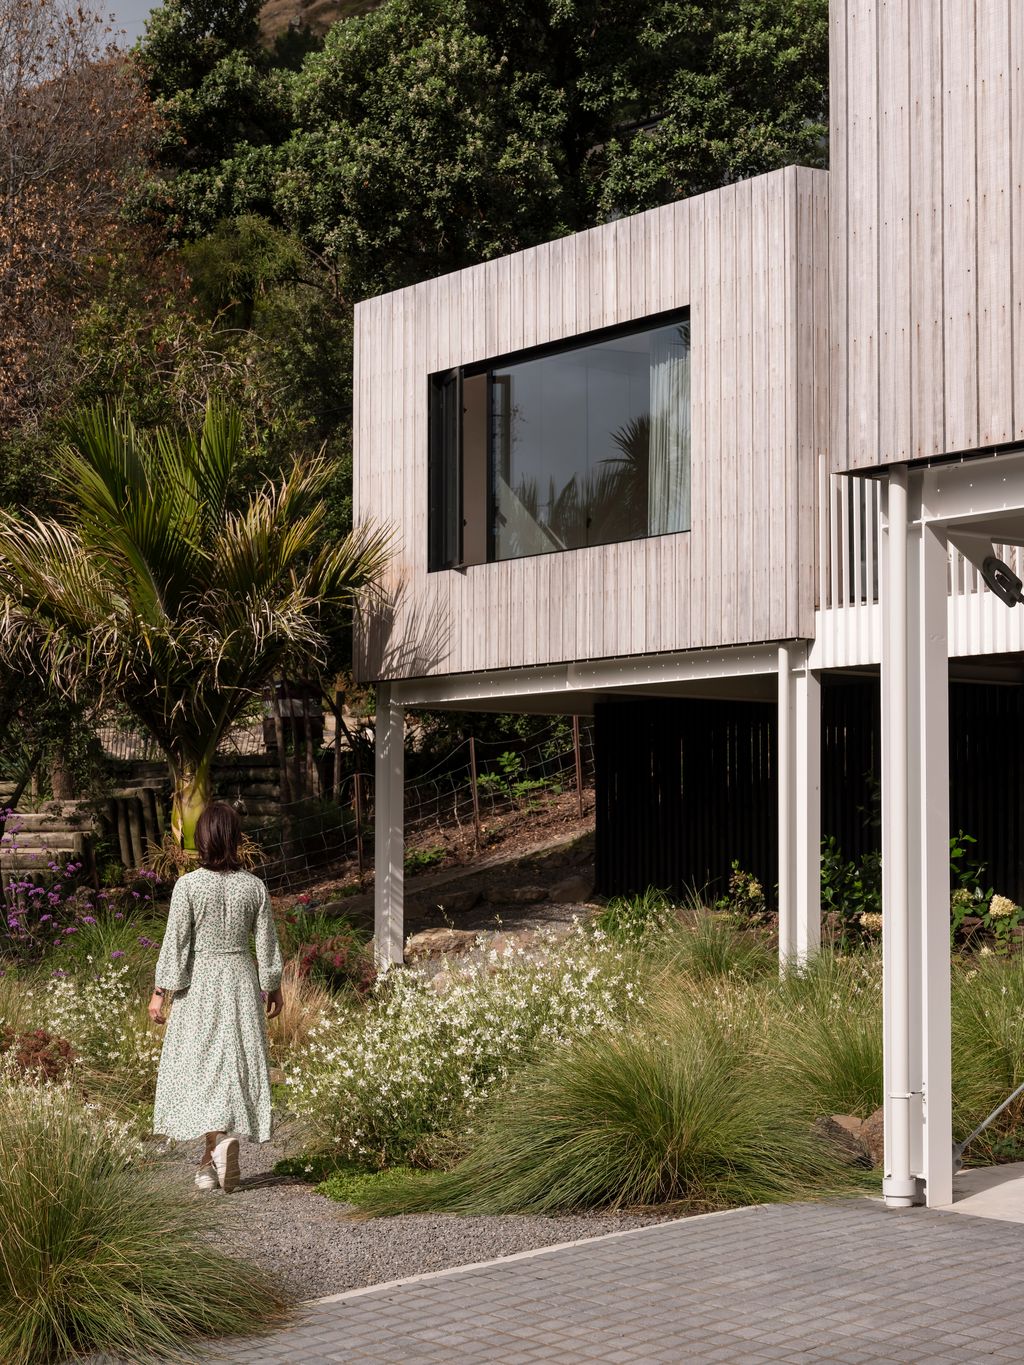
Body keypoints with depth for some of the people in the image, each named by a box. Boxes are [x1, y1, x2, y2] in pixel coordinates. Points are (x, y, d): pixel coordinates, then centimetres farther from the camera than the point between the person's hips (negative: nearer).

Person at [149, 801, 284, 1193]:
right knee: (237, 1062, 10)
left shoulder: (188, 885, -11)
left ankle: (217, 1137, -18)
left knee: (198, 1063, 2)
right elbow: (267, 944, 3)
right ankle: (222, 1147, 13)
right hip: (240, 978, 3)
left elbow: (175, 942, -10)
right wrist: (273, 987, 15)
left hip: (199, 983, -3)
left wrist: (160, 992, -3)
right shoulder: (254, 886, -3)